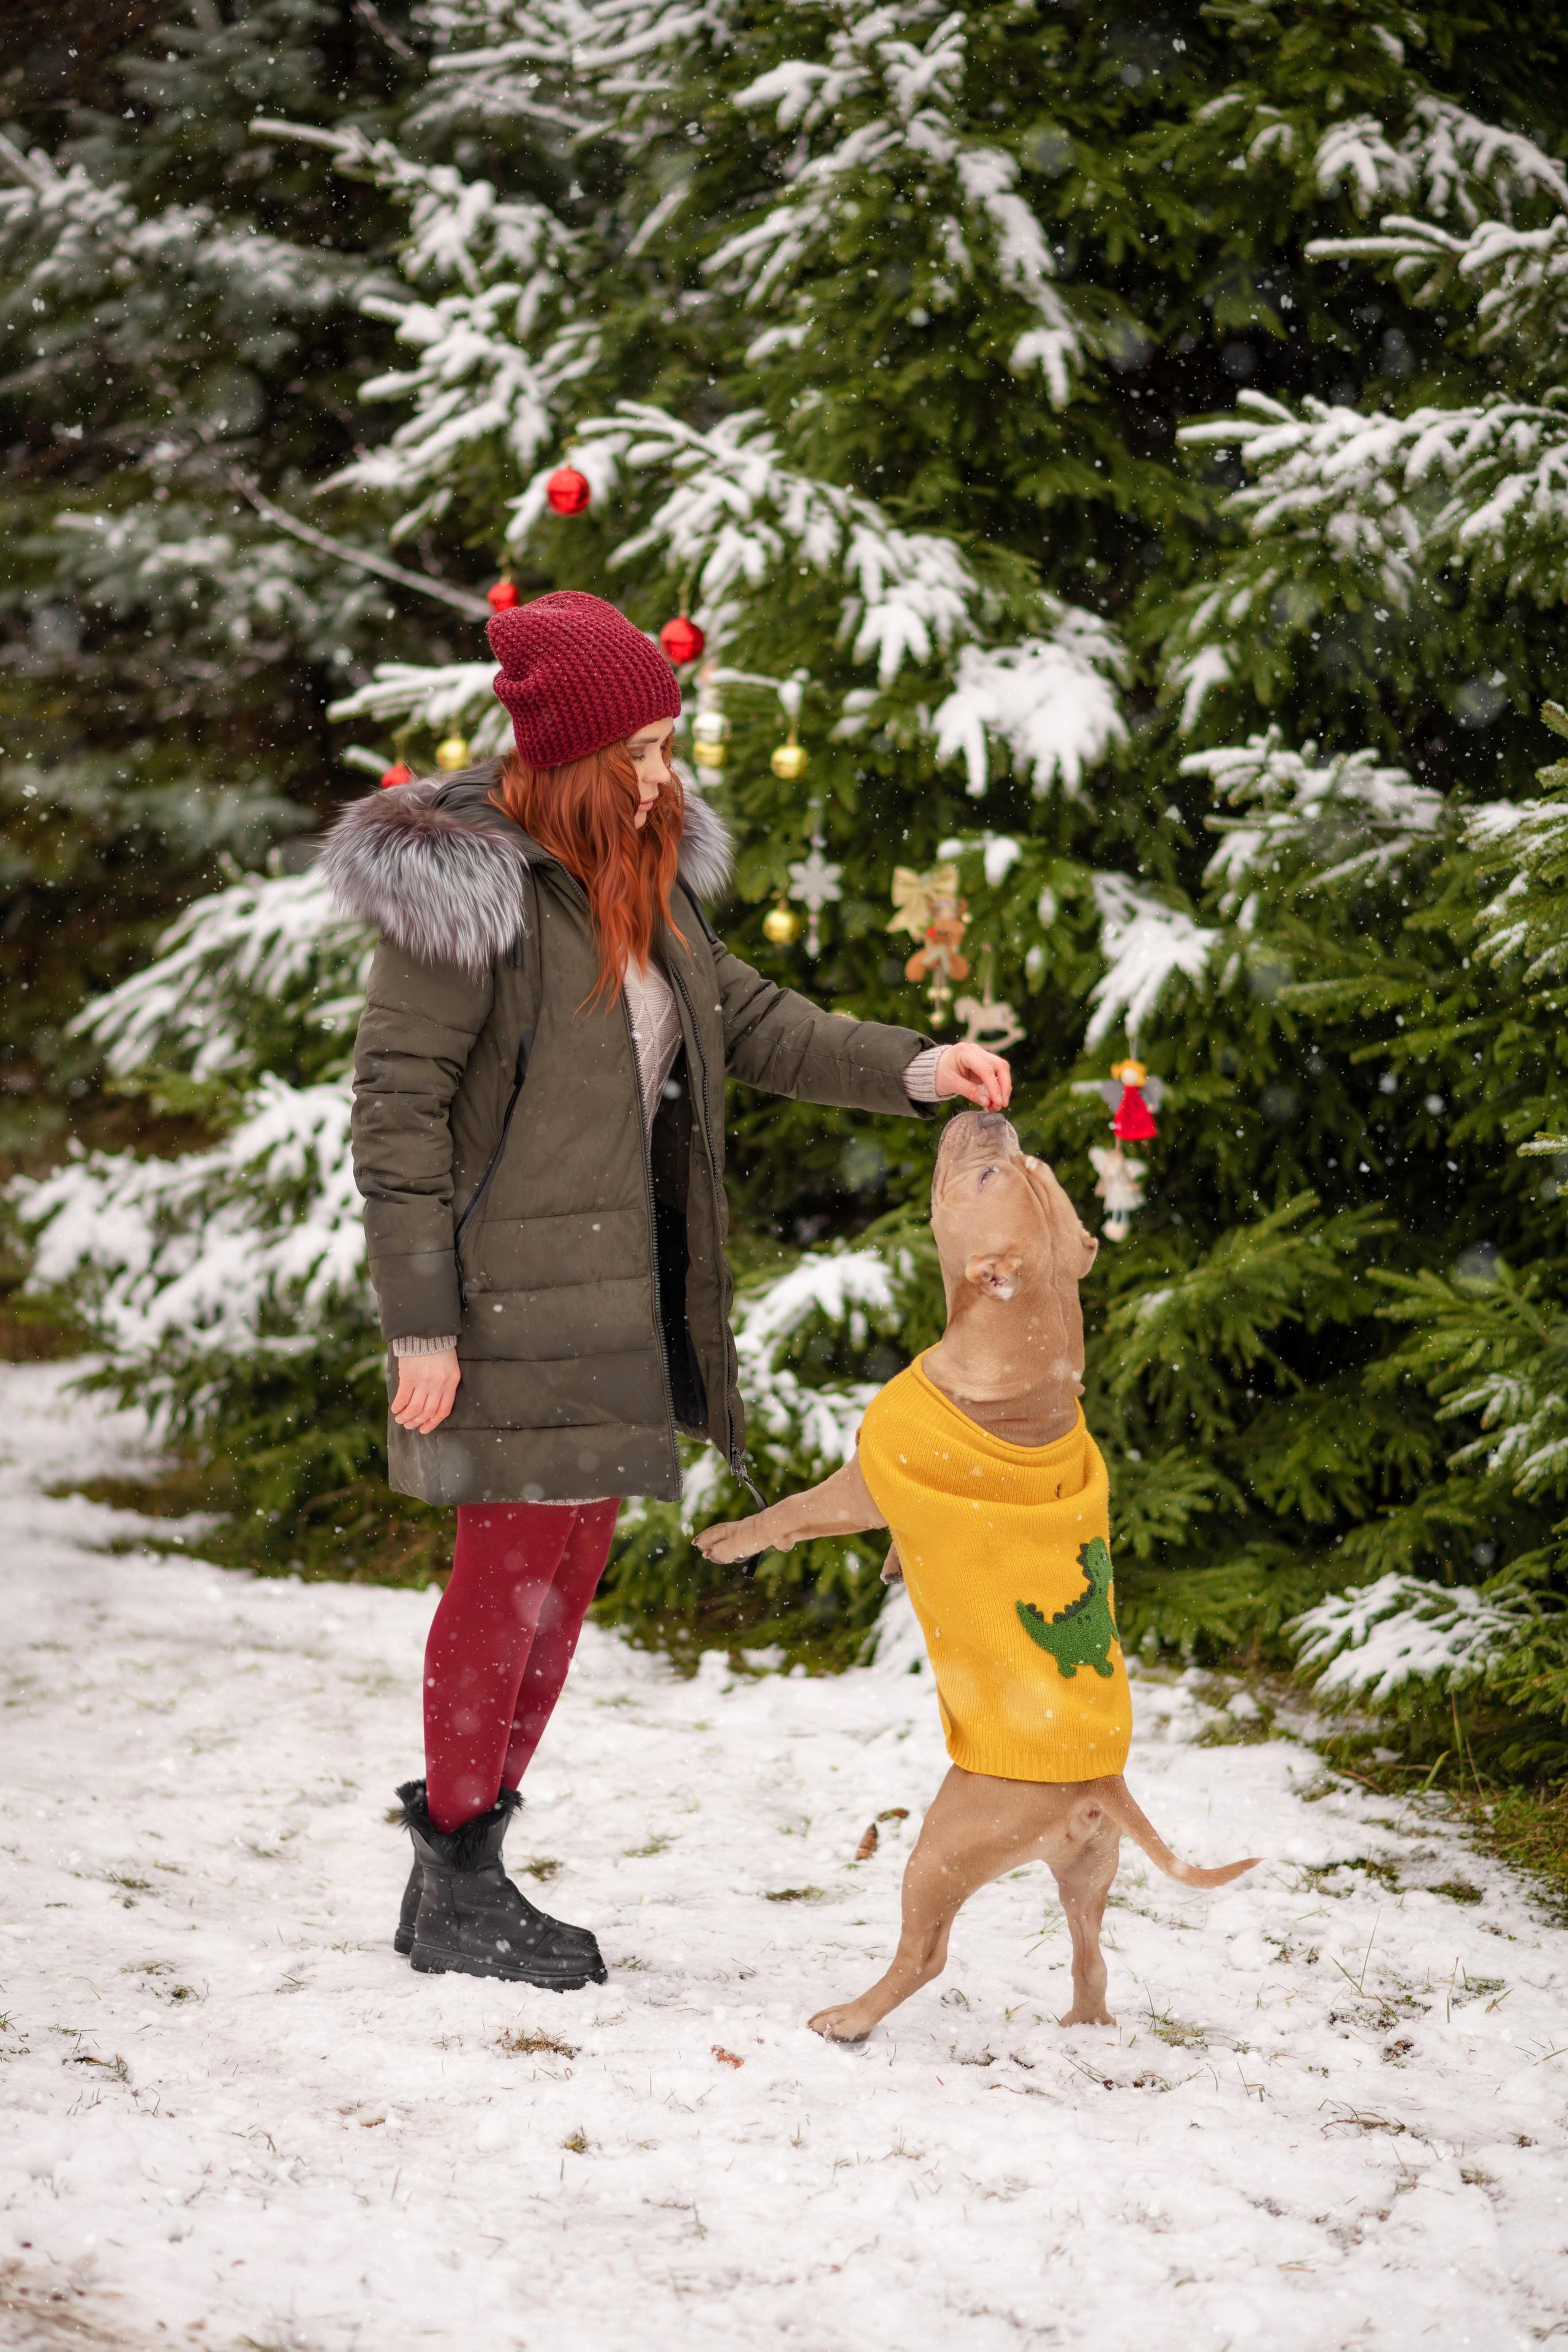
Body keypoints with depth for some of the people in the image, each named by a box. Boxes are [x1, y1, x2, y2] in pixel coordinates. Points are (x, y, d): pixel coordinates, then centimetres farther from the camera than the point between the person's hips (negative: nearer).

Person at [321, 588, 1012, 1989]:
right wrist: (419, 1322, -16)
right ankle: (453, 1895, 9)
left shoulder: (644, 870, 10)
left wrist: (910, 1069, 3)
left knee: (572, 1562, 12)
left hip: (616, 1289, 8)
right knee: (513, 1568, -3)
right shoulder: (466, 888, -16)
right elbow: (397, 1105, -15)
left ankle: (473, 1860, 24)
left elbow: (743, 1018, 17)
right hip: (509, 1299, -8)